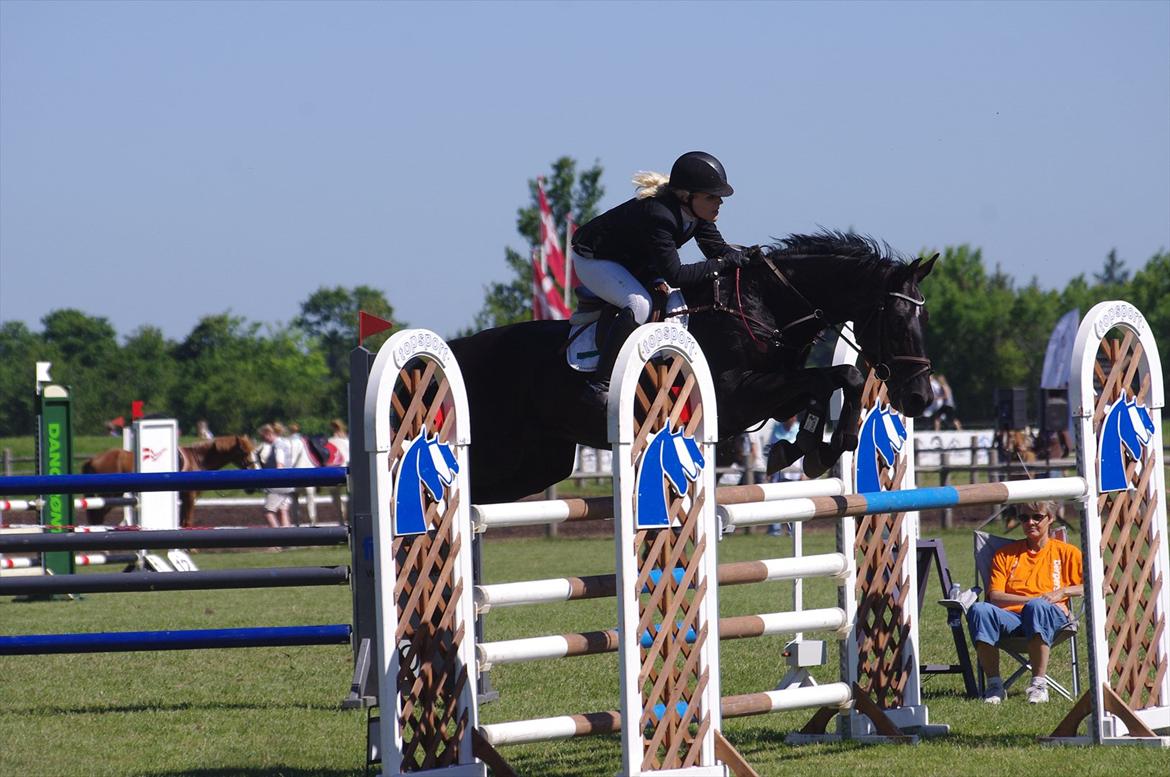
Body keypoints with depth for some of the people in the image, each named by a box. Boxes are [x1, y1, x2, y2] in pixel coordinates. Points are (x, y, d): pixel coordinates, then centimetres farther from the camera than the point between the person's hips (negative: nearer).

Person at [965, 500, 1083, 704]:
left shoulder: (1065, 552, 18)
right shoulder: (1005, 554, 23)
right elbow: (995, 596, 9)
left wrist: (1062, 591, -5)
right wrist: (1030, 599, -7)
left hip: (1050, 615, -2)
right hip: (1011, 616, 2)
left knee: (1036, 608, -41)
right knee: (980, 609, -32)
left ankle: (1039, 684, -39)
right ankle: (994, 684, -30)